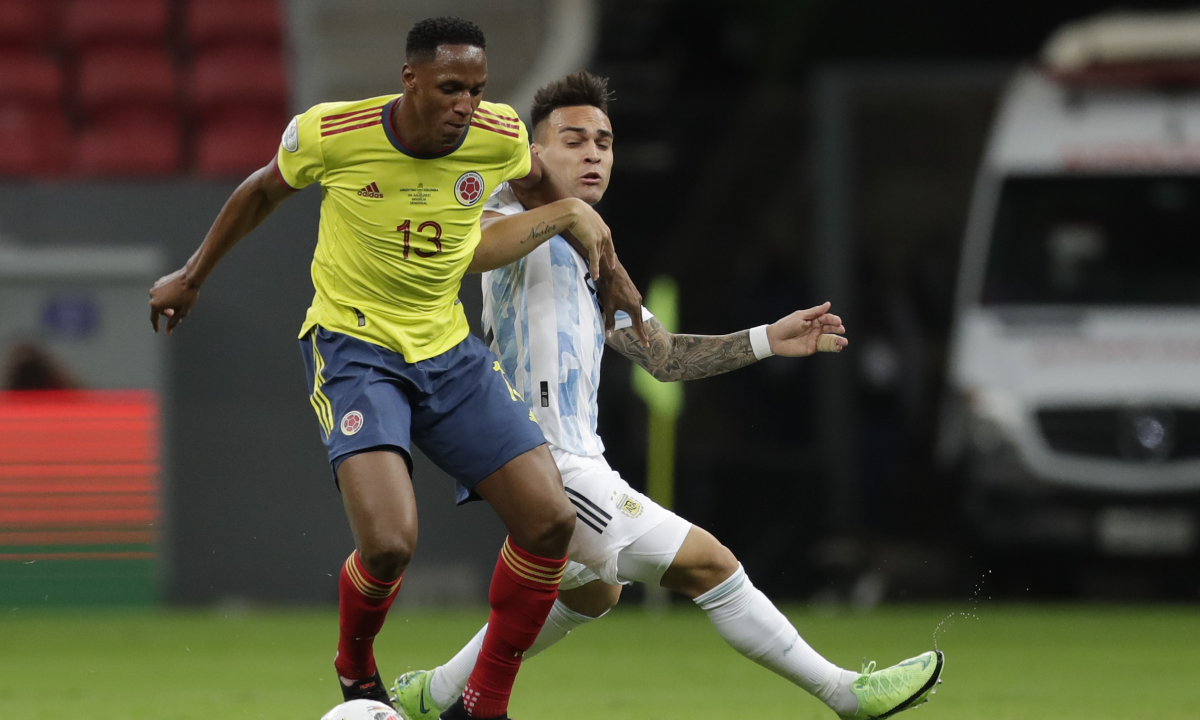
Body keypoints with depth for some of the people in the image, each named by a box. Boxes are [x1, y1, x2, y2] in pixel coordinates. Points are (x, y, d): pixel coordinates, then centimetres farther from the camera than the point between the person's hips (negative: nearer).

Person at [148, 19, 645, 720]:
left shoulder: (499, 137, -8)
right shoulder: (329, 134, -16)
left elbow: (539, 180, 18)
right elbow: (263, 191, 7)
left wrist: (600, 249, 23)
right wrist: (192, 277, 18)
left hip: (448, 349, 4)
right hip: (353, 346, -4)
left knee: (551, 521, -10)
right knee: (389, 543, -25)